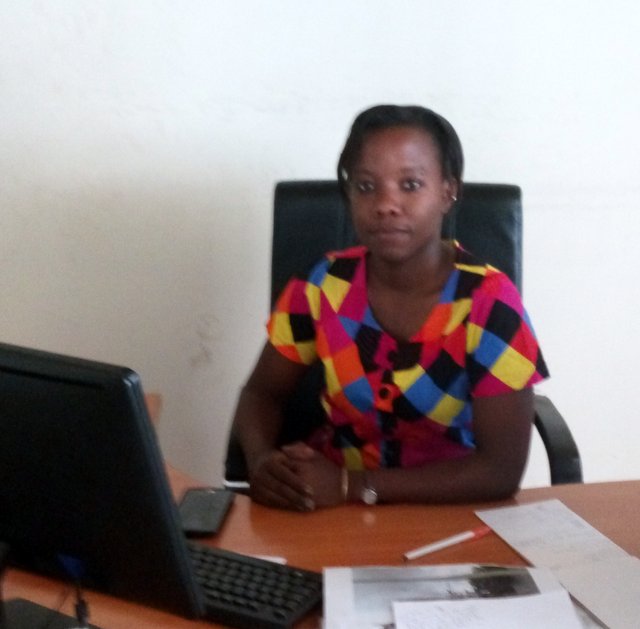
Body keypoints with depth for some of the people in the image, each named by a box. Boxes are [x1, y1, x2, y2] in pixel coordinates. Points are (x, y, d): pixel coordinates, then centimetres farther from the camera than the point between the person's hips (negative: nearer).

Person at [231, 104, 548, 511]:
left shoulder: (489, 302, -15)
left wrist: (351, 486, -24)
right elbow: (262, 393, 5)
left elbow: (503, 470, -17)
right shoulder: (324, 284, -6)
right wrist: (263, 462, -18)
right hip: (333, 503, 2)